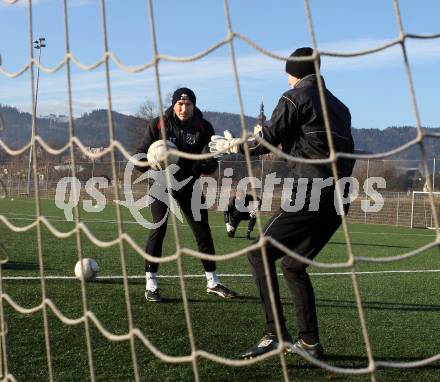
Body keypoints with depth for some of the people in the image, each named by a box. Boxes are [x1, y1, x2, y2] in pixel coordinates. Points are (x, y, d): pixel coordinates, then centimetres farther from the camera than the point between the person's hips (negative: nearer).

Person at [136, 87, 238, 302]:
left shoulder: (203, 127, -9)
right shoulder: (158, 125, -13)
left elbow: (212, 163, -13)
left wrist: (204, 165, -36)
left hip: (189, 184, 3)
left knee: (203, 230, 6)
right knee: (159, 228, -15)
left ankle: (212, 282, 20)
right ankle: (151, 284, -5)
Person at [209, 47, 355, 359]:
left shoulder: (294, 98, 0)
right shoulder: (339, 105, 22)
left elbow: (267, 142, 0)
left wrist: (231, 145, 15)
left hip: (310, 193, -8)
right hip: (338, 199, 8)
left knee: (260, 254, -1)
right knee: (293, 265, 16)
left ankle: (276, 333, -11)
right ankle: (310, 342, 14)